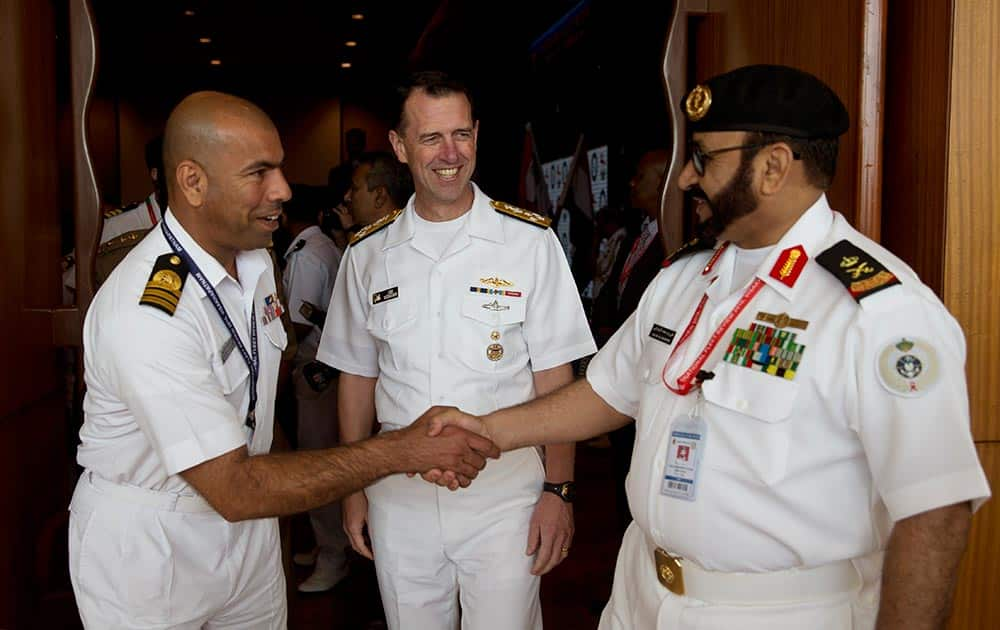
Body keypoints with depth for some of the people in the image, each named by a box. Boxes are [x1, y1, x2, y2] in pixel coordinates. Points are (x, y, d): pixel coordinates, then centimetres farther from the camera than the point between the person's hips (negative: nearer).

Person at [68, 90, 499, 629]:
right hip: (146, 553, -6)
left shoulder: (255, 261, -1)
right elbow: (235, 490, -29)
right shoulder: (145, 311, -29)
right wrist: (400, 451, -27)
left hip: (247, 528, 7)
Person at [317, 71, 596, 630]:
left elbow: (553, 376, -5)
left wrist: (558, 490, -9)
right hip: (398, 489, 3)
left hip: (505, 485, -2)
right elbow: (358, 376, 10)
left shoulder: (530, 241, -6)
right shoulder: (368, 254, 3)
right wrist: (353, 488, 11)